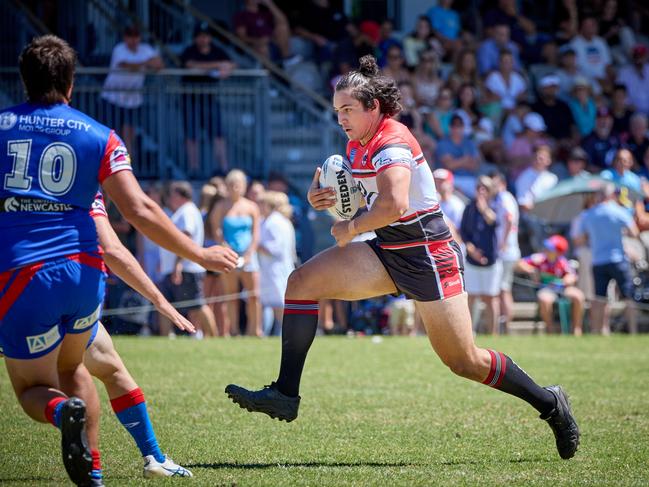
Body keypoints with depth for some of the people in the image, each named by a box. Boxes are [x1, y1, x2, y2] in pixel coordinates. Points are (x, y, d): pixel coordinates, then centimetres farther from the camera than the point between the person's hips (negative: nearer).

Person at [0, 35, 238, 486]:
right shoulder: (99, 137, 4)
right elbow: (140, 211, -3)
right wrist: (200, 254, 4)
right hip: (83, 273, 2)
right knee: (72, 369, 27)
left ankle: (62, 410, -24)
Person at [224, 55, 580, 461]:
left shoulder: (391, 144, -20)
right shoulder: (357, 145, 8)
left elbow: (394, 204, -36)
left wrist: (351, 228, -20)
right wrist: (325, 197, 3)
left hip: (428, 255, -9)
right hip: (389, 253, 9)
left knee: (464, 361, -4)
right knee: (302, 282, -7)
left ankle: (548, 403, 17)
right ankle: (286, 393, -11)